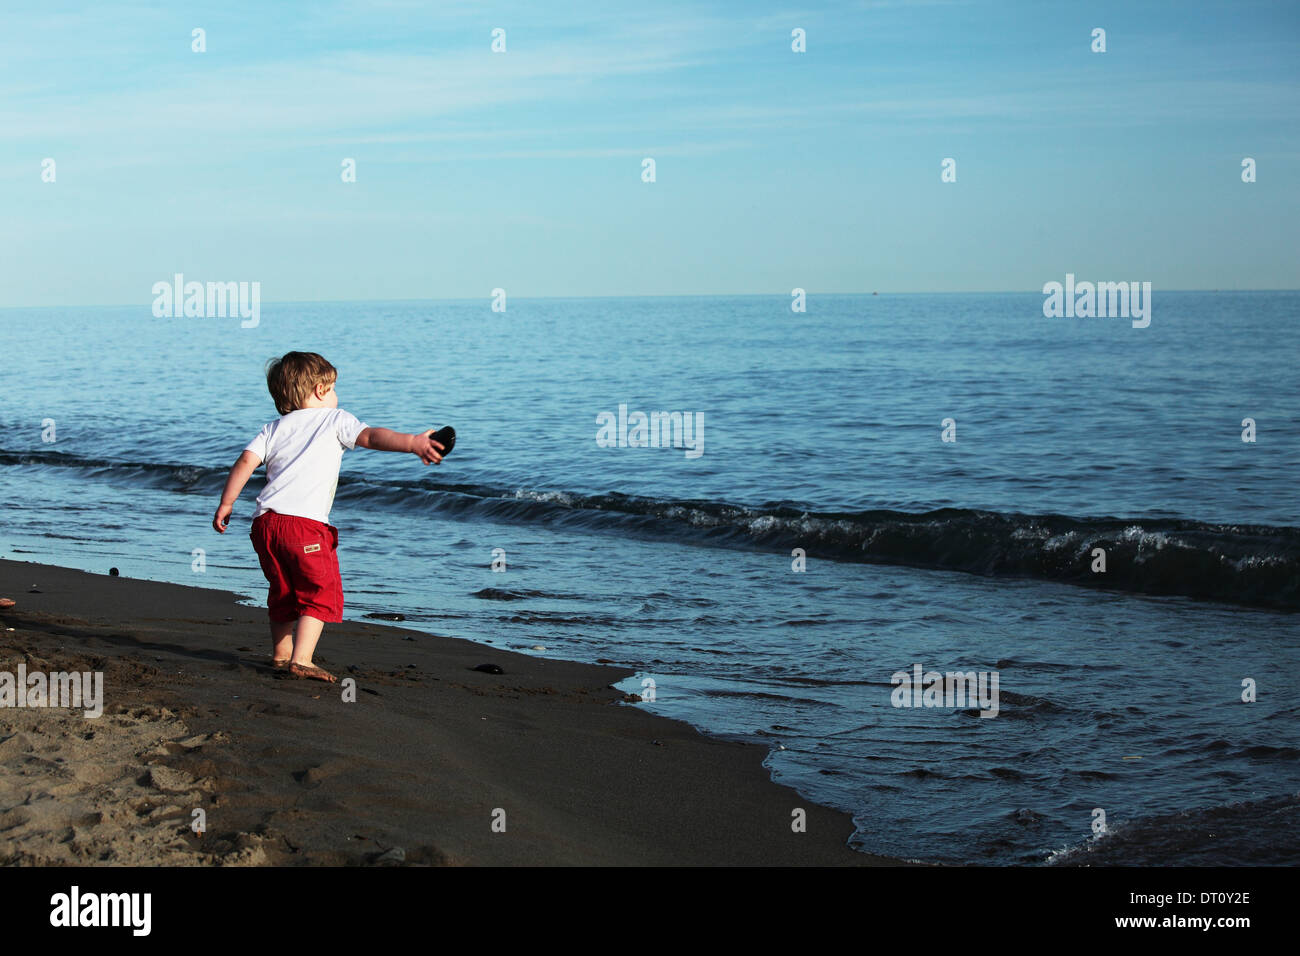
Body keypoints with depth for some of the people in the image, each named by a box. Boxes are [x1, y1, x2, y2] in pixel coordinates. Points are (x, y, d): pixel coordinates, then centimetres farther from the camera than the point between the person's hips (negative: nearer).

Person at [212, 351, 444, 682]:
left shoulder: (274, 428, 21)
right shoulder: (335, 419, 8)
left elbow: (246, 461, 8)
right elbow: (370, 436, -9)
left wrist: (226, 504, 12)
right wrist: (412, 443, -21)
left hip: (265, 520, 6)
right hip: (306, 523, -6)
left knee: (283, 591, 23)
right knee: (321, 593, 0)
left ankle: (281, 655, 34)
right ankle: (301, 660, -14)